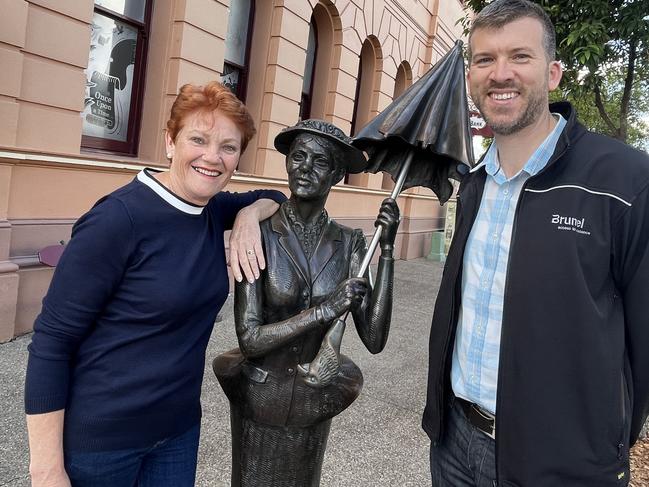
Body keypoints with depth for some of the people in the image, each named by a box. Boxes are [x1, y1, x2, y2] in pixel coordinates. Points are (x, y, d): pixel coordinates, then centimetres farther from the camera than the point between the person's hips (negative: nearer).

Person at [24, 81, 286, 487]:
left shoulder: (214, 211, -2)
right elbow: (51, 342, -18)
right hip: (96, 438, -6)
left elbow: (274, 198, 16)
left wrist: (249, 215, -7)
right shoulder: (120, 218, -22)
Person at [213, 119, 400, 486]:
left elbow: (375, 339, -14)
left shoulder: (349, 244, -9)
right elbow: (249, 339, -19)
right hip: (260, 400, -2)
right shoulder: (260, 234, -17)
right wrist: (325, 310, -27)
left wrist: (387, 249, -18)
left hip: (315, 404, 3)